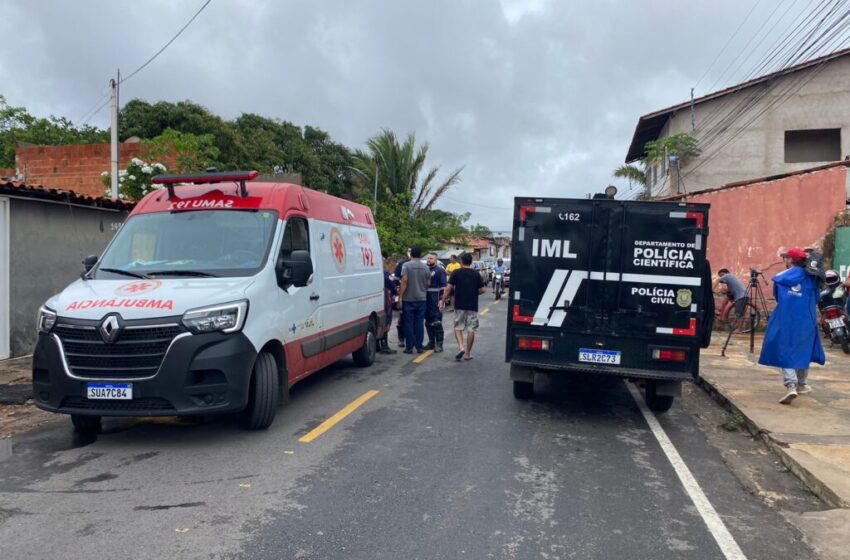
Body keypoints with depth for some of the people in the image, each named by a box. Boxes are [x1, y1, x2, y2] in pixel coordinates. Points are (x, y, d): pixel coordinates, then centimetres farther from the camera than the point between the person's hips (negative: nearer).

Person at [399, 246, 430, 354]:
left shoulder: (406, 265, -8)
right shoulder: (425, 267, 5)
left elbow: (404, 281, -15)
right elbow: (428, 284, 11)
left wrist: (400, 296, -12)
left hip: (408, 299, -3)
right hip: (421, 299, 3)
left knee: (408, 323, 2)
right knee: (419, 323, 9)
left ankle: (409, 347, 3)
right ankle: (419, 346, 11)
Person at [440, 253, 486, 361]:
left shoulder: (456, 273, -3)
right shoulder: (476, 274, 3)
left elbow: (448, 289, -8)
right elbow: (482, 290, 2)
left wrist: (443, 301, -2)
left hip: (460, 305, -1)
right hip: (473, 306, 1)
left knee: (458, 327, 12)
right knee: (471, 329, 7)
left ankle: (461, 347, -10)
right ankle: (468, 354, 10)